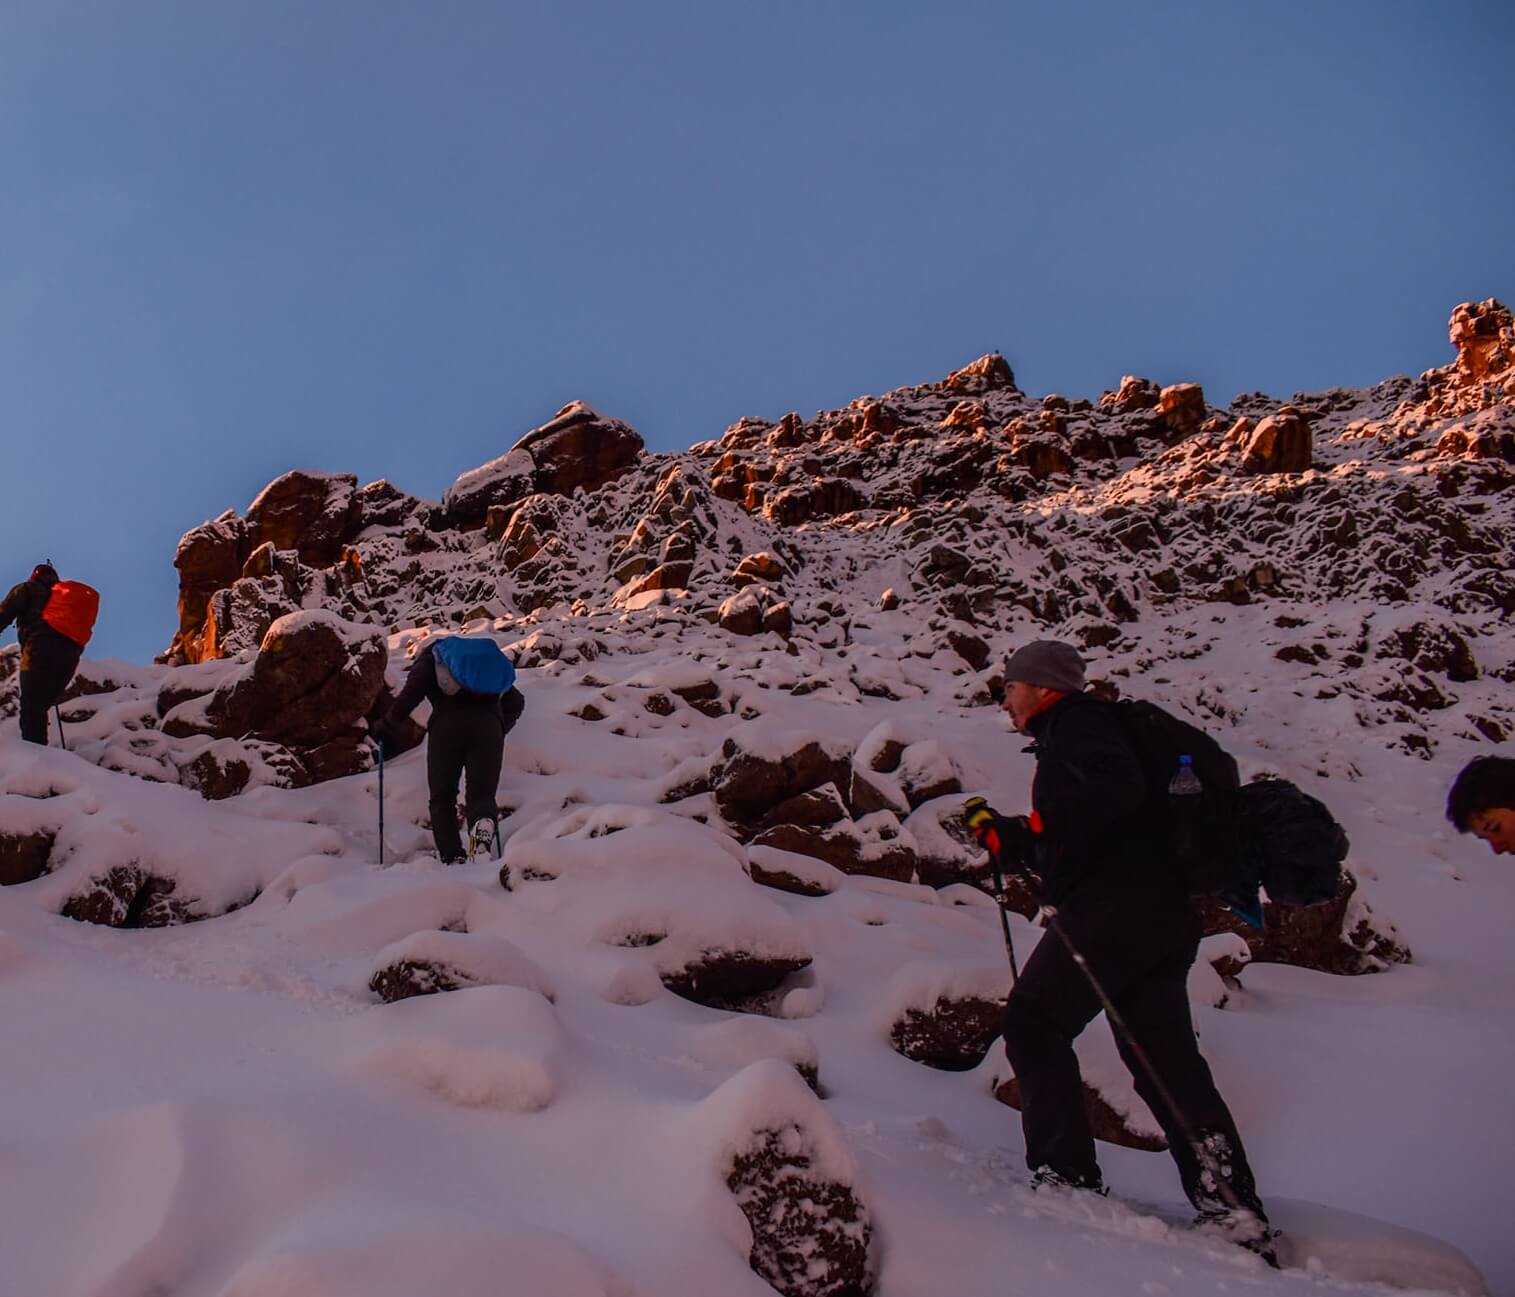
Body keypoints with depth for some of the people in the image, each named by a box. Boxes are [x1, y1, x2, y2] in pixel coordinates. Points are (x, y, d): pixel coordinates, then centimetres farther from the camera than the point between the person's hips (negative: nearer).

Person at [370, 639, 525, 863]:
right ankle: (483, 823, -29)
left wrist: (388, 726, 8)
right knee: (481, 794, 5)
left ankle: (452, 857, -8)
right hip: (489, 725, 2)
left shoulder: (429, 657, 24)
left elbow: (413, 690, 2)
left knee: (442, 798, 9)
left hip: (447, 724, -2)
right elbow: (516, 702, 30)